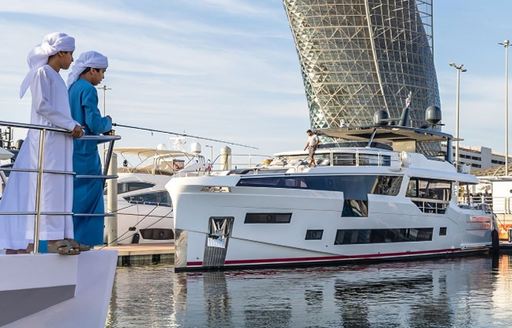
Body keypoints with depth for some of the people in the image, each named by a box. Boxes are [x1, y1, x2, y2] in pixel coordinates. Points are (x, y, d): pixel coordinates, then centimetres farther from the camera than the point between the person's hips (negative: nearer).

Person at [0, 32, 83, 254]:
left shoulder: (56, 77, 20)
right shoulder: (43, 73, -6)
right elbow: (42, 105, -15)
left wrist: (74, 126, 8)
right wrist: (70, 125, -14)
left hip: (59, 139, 9)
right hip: (47, 138, -9)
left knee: (59, 186, 6)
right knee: (51, 183, -9)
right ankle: (54, 236, -9)